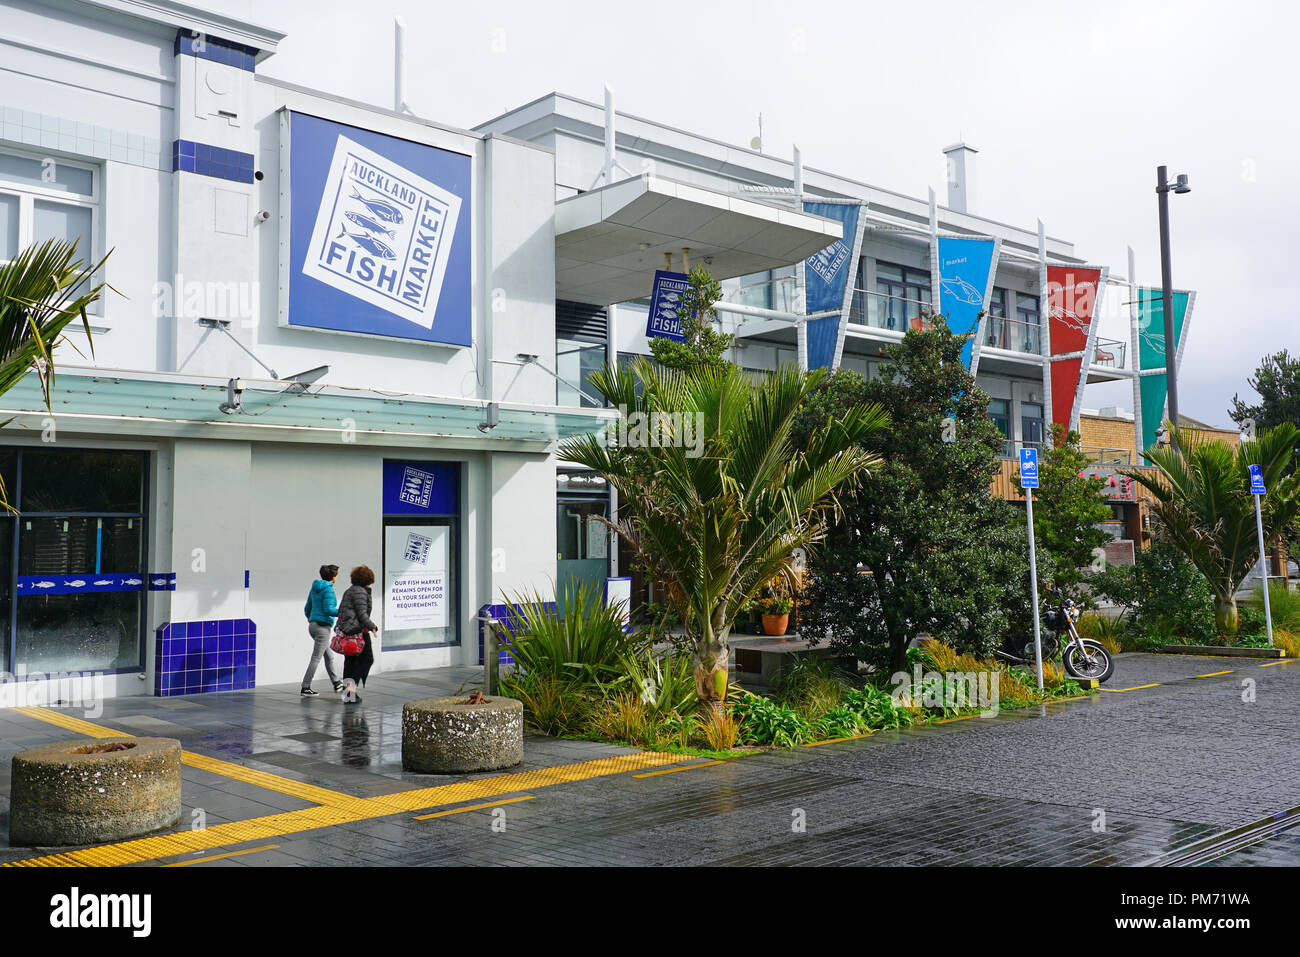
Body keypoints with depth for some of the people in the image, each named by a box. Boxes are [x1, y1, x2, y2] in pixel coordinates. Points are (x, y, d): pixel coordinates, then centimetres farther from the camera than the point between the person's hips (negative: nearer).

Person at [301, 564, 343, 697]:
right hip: (322, 627, -9)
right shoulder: (328, 589, -14)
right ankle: (305, 688, -2)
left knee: (329, 656, 19)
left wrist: (309, 618, 38)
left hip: (313, 625, 9)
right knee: (316, 658, -4)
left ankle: (336, 684, 28)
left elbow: (307, 608, 19)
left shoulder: (315, 588, 12)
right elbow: (328, 610, -21)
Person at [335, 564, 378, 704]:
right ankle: (351, 687, -9)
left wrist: (341, 627, 23)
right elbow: (362, 613, -17)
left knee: (350, 660, 12)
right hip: (358, 630, -9)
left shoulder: (349, 591, 17)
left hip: (345, 629, 9)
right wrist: (372, 627, -10)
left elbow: (340, 610, 19)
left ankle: (347, 691, 13)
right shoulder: (360, 592, -12)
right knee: (366, 659, -1)